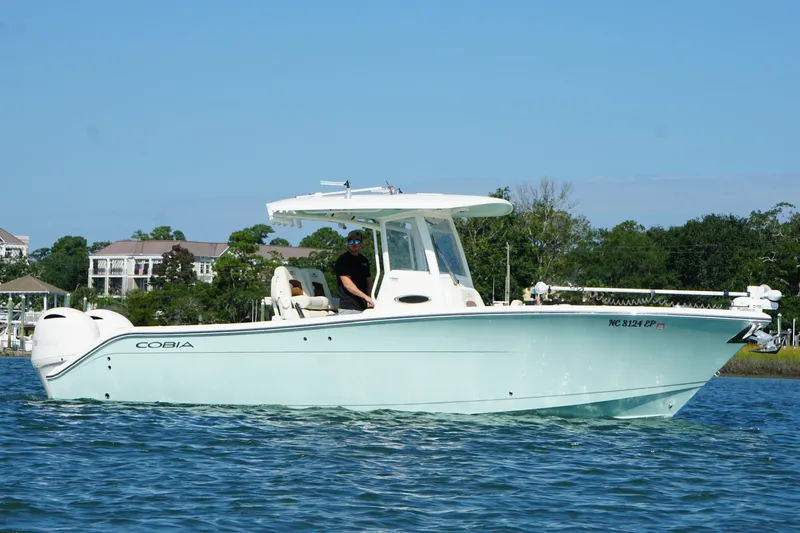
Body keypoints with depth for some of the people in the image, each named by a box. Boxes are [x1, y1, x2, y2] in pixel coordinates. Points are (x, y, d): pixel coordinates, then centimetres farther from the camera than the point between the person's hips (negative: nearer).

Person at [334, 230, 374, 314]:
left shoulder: (364, 261, 18)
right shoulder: (343, 260, -4)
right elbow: (347, 283, -14)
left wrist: (370, 299, -1)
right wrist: (365, 296, -20)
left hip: (363, 307, 7)